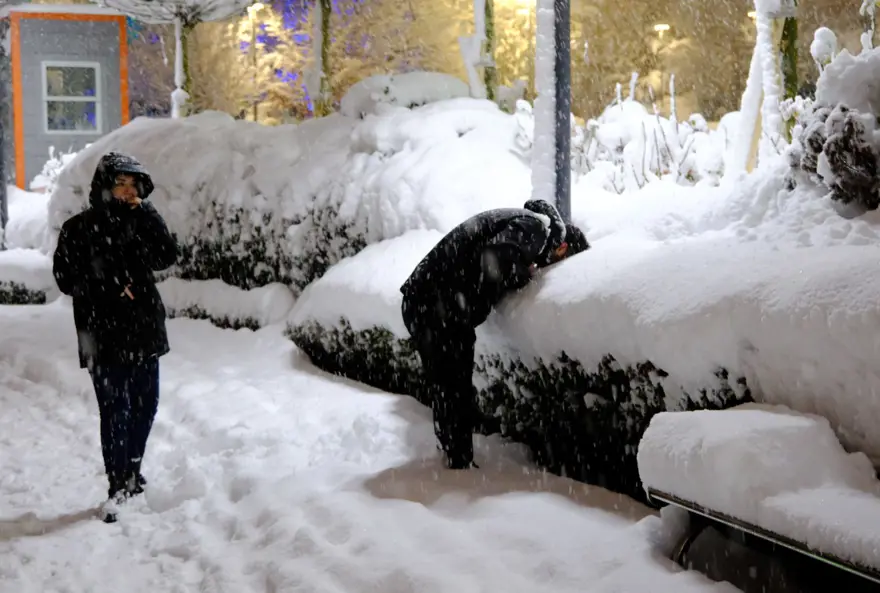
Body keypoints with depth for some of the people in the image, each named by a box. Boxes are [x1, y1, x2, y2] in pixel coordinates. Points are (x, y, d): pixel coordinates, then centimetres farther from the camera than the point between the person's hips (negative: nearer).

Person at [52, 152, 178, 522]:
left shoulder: (140, 220, 8)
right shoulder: (78, 229, -3)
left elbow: (167, 256, -6)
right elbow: (67, 279, -8)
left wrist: (145, 214, -12)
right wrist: (112, 287, -15)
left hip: (145, 330, 5)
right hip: (104, 336, -4)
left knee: (145, 406, 13)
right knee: (115, 411, -6)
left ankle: (132, 472, 33)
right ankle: (118, 487, 1)